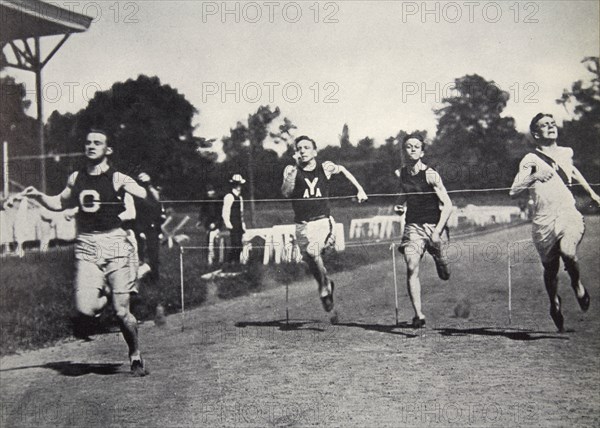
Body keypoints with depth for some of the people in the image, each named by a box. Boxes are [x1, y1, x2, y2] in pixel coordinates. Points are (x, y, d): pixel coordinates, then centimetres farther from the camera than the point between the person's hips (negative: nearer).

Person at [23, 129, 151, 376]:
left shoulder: (118, 179, 0)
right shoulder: (75, 179, 12)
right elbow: (60, 204, 28)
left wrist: (146, 186, -28)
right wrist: (39, 196, 12)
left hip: (114, 244, -3)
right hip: (86, 246, 3)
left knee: (121, 311, -5)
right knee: (85, 308, -15)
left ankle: (135, 357, 18)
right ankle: (102, 299, 21)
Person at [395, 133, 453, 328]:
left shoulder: (430, 175, -11)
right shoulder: (401, 174, 4)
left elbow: (447, 206, -12)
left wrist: (437, 231, -19)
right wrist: (400, 206, 2)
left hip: (433, 225, -3)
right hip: (412, 226, 3)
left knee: (445, 275, 6)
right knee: (411, 269, -16)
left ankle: (439, 259, 44)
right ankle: (418, 314, -15)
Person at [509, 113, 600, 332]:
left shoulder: (566, 153, 11)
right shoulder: (530, 160, -4)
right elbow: (513, 192, -14)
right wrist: (534, 177, -29)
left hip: (569, 215, 1)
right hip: (544, 221, -1)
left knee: (567, 252, -28)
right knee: (550, 269, 8)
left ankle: (577, 283, 3)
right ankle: (555, 303, 37)